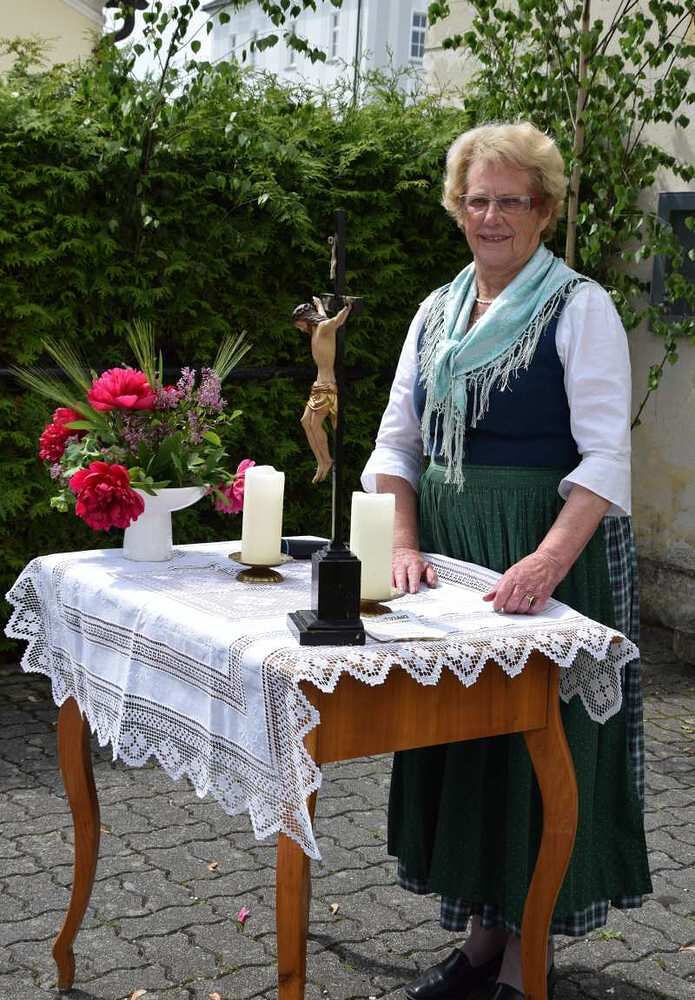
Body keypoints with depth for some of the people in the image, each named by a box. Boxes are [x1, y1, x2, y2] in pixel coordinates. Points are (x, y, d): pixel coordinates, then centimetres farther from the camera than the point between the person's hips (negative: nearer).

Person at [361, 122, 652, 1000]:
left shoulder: (579, 308, -7)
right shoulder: (438, 310, 12)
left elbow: (605, 455, -15)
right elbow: (397, 440, 10)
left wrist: (547, 561, -28)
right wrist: (403, 544, -5)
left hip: (546, 551, -6)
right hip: (446, 545, 6)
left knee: (535, 741, 0)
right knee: (454, 730, 11)